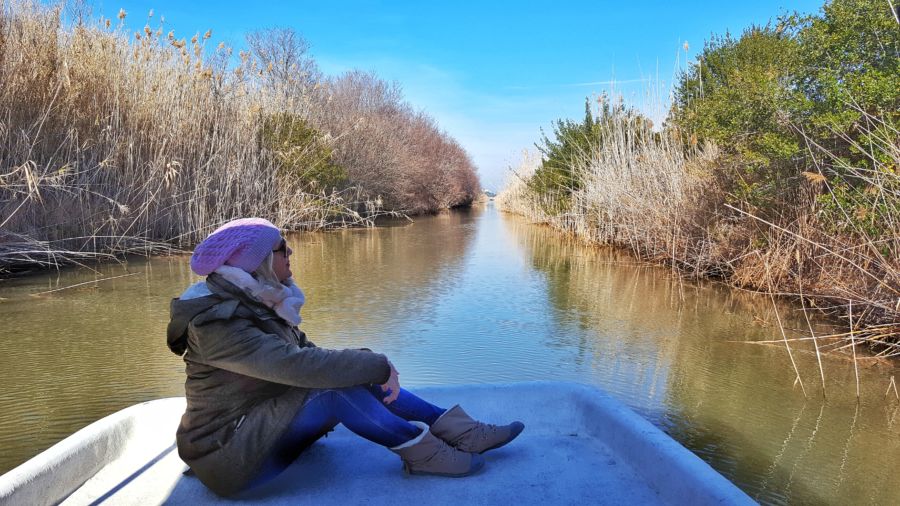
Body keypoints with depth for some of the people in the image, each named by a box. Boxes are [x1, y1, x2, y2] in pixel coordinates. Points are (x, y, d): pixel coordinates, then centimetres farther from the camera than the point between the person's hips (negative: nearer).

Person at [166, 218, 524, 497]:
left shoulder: (258, 304, 5)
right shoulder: (217, 324, -24)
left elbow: (307, 354, 4)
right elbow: (295, 364, -35)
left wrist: (372, 365, -10)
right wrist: (377, 366, -28)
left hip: (266, 423, 9)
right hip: (230, 457, -9)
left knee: (352, 374, -7)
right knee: (336, 388, -27)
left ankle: (459, 431, -8)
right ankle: (421, 451, -12)